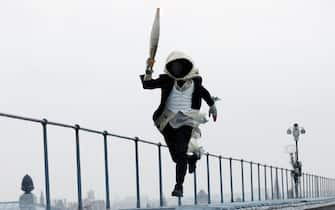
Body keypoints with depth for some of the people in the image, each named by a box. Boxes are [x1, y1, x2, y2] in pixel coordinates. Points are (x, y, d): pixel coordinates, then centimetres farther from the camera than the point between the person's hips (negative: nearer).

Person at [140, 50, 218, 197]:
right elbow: (147, 84, -6)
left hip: (186, 121, -2)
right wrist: (149, 70, -20)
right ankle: (192, 157, 41)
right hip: (168, 121, 2)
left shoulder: (195, 80, 5)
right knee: (176, 157, 7)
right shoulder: (167, 79, 2)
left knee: (180, 153, -17)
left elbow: (203, 92, 25)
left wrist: (212, 105, 37)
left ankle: (179, 186, -14)